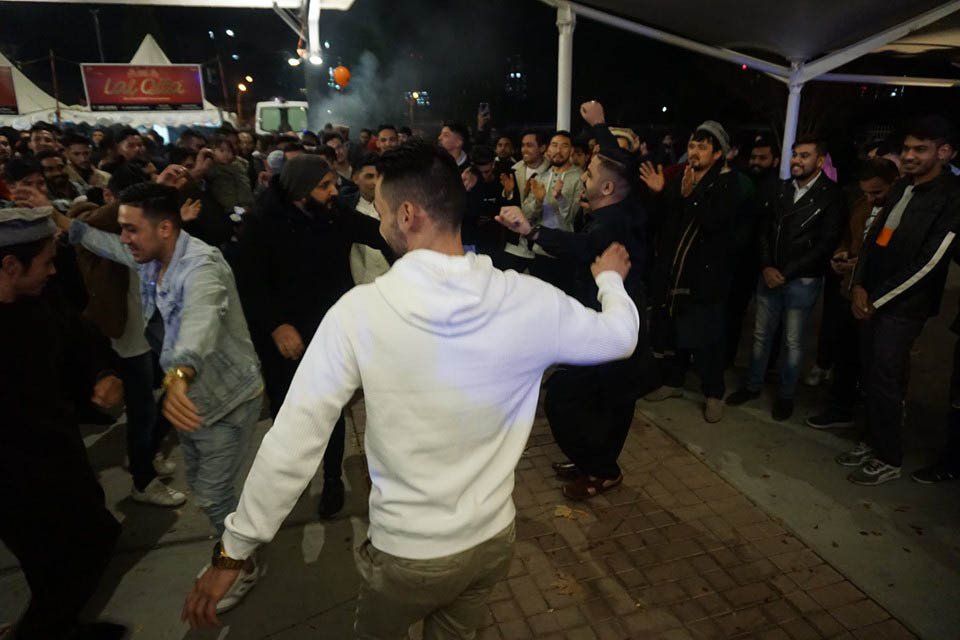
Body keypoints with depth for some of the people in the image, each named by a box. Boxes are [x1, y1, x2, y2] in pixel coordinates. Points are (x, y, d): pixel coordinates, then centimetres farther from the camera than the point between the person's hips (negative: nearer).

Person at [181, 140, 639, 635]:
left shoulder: (359, 311, -24)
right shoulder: (531, 301, -17)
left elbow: (293, 441, -19)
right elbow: (621, 335, 1)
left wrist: (232, 550, -6)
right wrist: (610, 279, 23)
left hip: (407, 554, -2)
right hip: (493, 539, 3)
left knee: (374, 631, 31)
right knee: (455, 632, 32)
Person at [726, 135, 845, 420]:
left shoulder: (831, 196, -8)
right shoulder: (781, 189, 6)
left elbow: (825, 245, -11)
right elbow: (765, 229, 7)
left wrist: (786, 273, -13)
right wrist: (766, 267, -6)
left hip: (802, 280, -4)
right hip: (770, 275, 4)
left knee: (793, 342, 7)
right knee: (761, 334, 12)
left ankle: (786, 395, 24)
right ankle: (753, 385, 28)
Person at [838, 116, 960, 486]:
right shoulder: (903, 187, 11)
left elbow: (927, 264, -15)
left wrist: (878, 299, -11)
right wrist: (860, 286, 0)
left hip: (902, 306, -6)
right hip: (871, 299, 6)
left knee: (884, 382, 0)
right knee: (871, 376, 13)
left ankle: (888, 459, 16)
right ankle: (873, 443, 29)